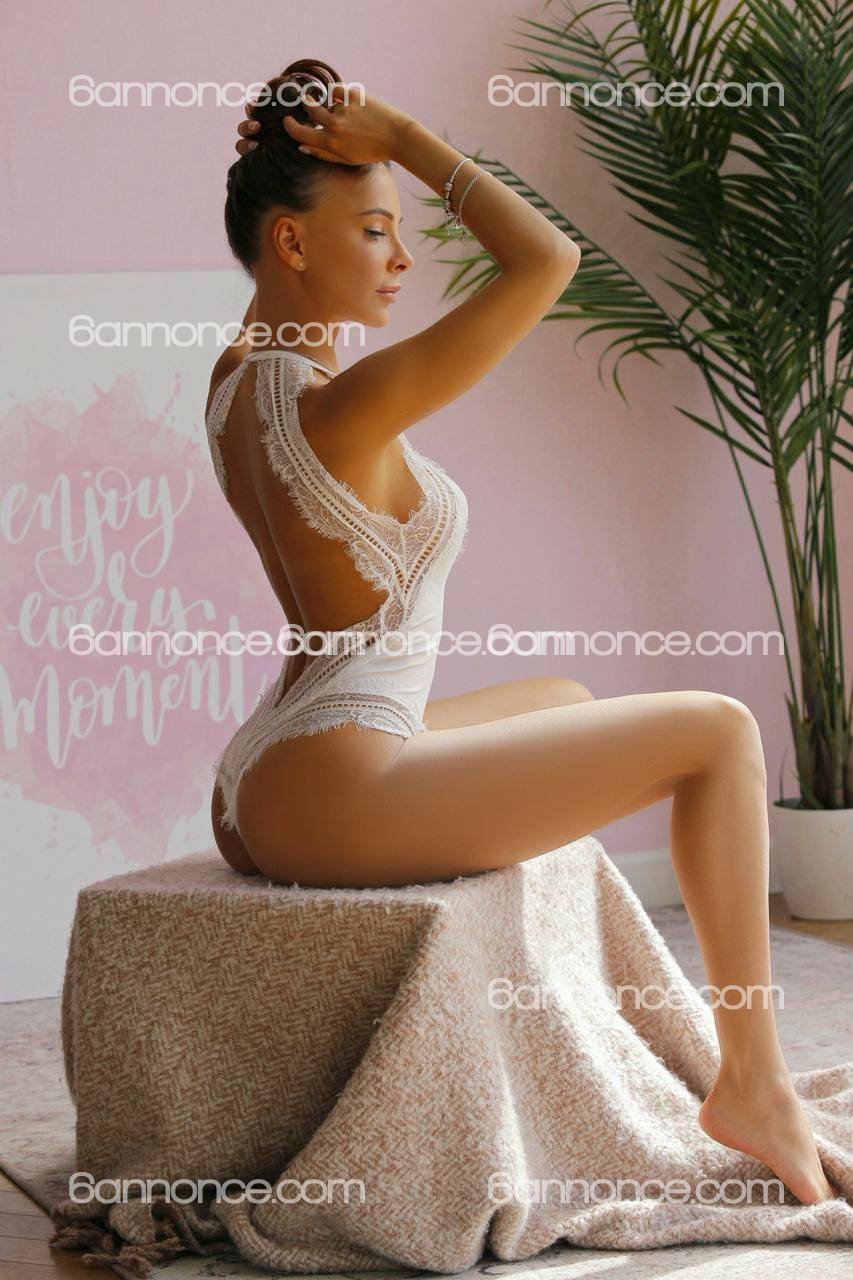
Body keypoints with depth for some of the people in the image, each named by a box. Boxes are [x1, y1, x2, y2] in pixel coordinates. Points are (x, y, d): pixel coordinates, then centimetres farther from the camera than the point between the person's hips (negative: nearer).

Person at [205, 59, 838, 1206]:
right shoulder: (340, 408, -20)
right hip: (340, 797, -10)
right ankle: (754, 1086, 5)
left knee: (570, 703, 33)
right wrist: (401, 141, -12)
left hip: (254, 797, 10)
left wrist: (288, 146, 12)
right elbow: (548, 259, -20)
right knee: (719, 731, -2)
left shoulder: (237, 377, 7)